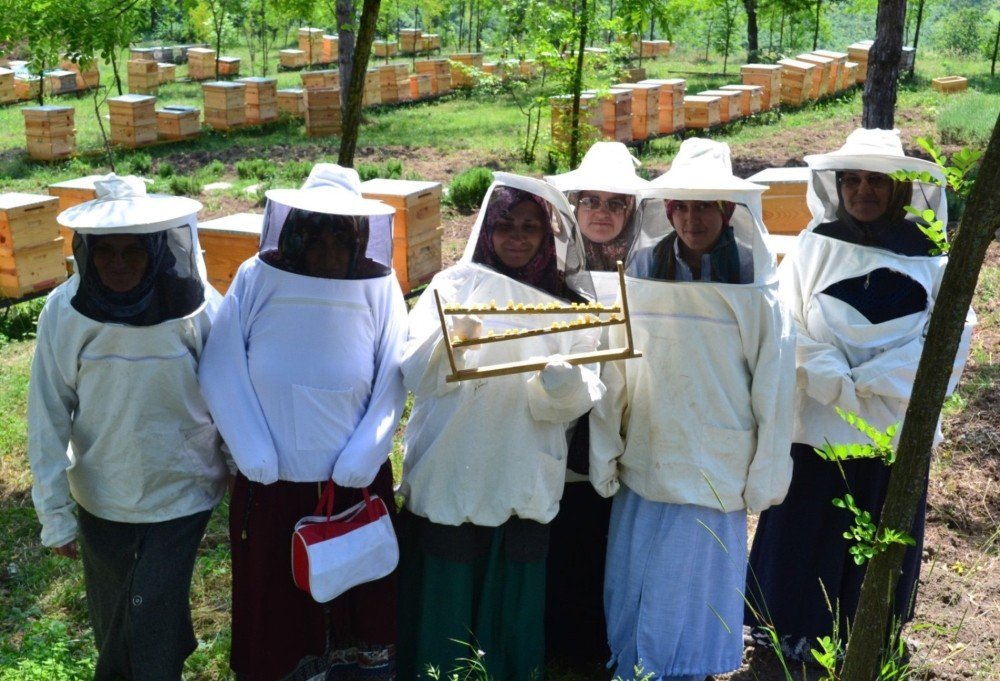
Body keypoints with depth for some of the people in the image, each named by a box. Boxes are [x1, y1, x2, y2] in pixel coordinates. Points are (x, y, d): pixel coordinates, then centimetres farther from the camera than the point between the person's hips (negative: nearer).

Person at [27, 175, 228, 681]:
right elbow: (48, 417, -10)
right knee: (110, 618, 21)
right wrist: (54, 512, -7)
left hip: (182, 494, -2)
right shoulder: (64, 311, -16)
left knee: (153, 617, 0)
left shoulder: (197, 307, -18)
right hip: (100, 499, 2)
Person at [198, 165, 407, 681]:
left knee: (354, 584, 15)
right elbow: (221, 375, -9)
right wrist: (257, 458, -13)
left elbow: (390, 386, -7)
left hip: (353, 482, 0)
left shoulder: (378, 287, -7)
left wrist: (358, 463, -13)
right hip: (270, 482, 0)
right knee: (269, 588, 16)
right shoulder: (256, 279, -9)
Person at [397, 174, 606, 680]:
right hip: (449, 477, -1)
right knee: (445, 599, 2)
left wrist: (564, 382, -25)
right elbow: (417, 373, -10)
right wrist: (454, 340, -29)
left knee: (511, 608, 10)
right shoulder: (455, 286, 1)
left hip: (523, 483, 2)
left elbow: (573, 402, -3)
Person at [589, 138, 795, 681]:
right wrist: (605, 455, 0)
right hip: (643, 466, 2)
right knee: (631, 594, 12)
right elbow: (612, 372, 0)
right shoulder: (641, 270, -3)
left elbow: (773, 385, -4)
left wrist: (765, 475, -3)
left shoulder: (752, 284, -8)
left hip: (715, 471, -2)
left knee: (694, 594, 9)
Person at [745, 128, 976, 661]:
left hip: (897, 428, 1)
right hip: (818, 423, -1)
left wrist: (869, 382, -15)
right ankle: (793, 635, 25)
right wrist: (839, 384, -18)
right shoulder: (816, 246, -1)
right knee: (804, 533, 6)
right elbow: (790, 329, -6)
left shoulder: (928, 256, 0)